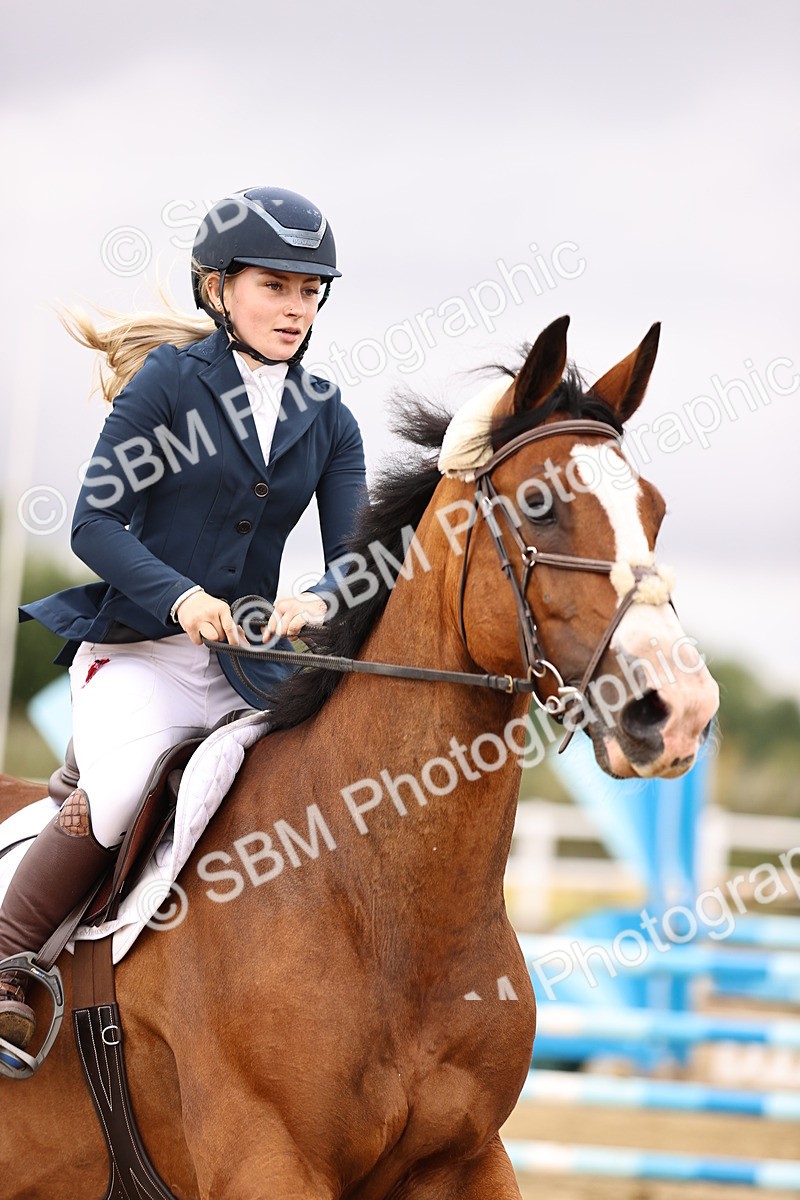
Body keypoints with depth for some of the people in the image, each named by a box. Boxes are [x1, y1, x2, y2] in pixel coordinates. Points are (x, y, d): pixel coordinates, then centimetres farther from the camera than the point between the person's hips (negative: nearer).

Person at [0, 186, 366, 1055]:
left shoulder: (327, 420, 12)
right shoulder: (169, 380, -1)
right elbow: (95, 524, -7)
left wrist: (321, 601, -21)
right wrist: (181, 596, -24)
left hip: (253, 667, 5)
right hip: (140, 653, -5)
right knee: (120, 795, -32)